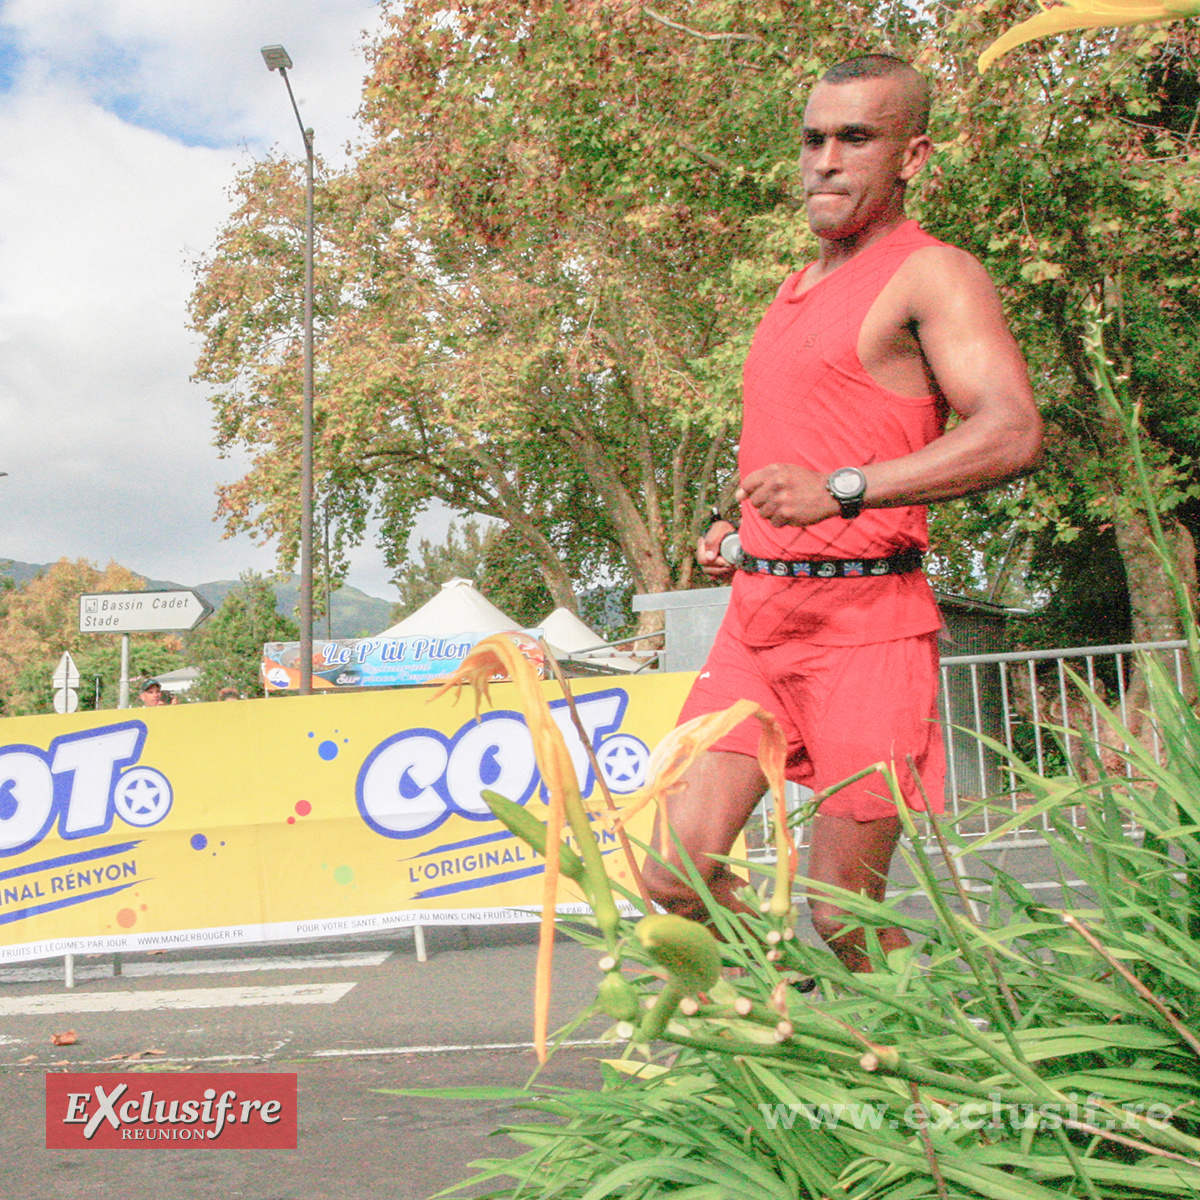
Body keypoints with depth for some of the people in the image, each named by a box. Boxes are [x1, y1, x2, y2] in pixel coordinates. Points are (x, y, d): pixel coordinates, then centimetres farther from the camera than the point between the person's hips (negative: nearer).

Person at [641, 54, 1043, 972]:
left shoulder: (931, 273, -4)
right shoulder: (798, 291, 23)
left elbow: (1013, 433, -20)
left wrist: (841, 491, -30)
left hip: (864, 624, -7)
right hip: (758, 612, 7)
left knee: (842, 911, -2)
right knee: (678, 876, 2)